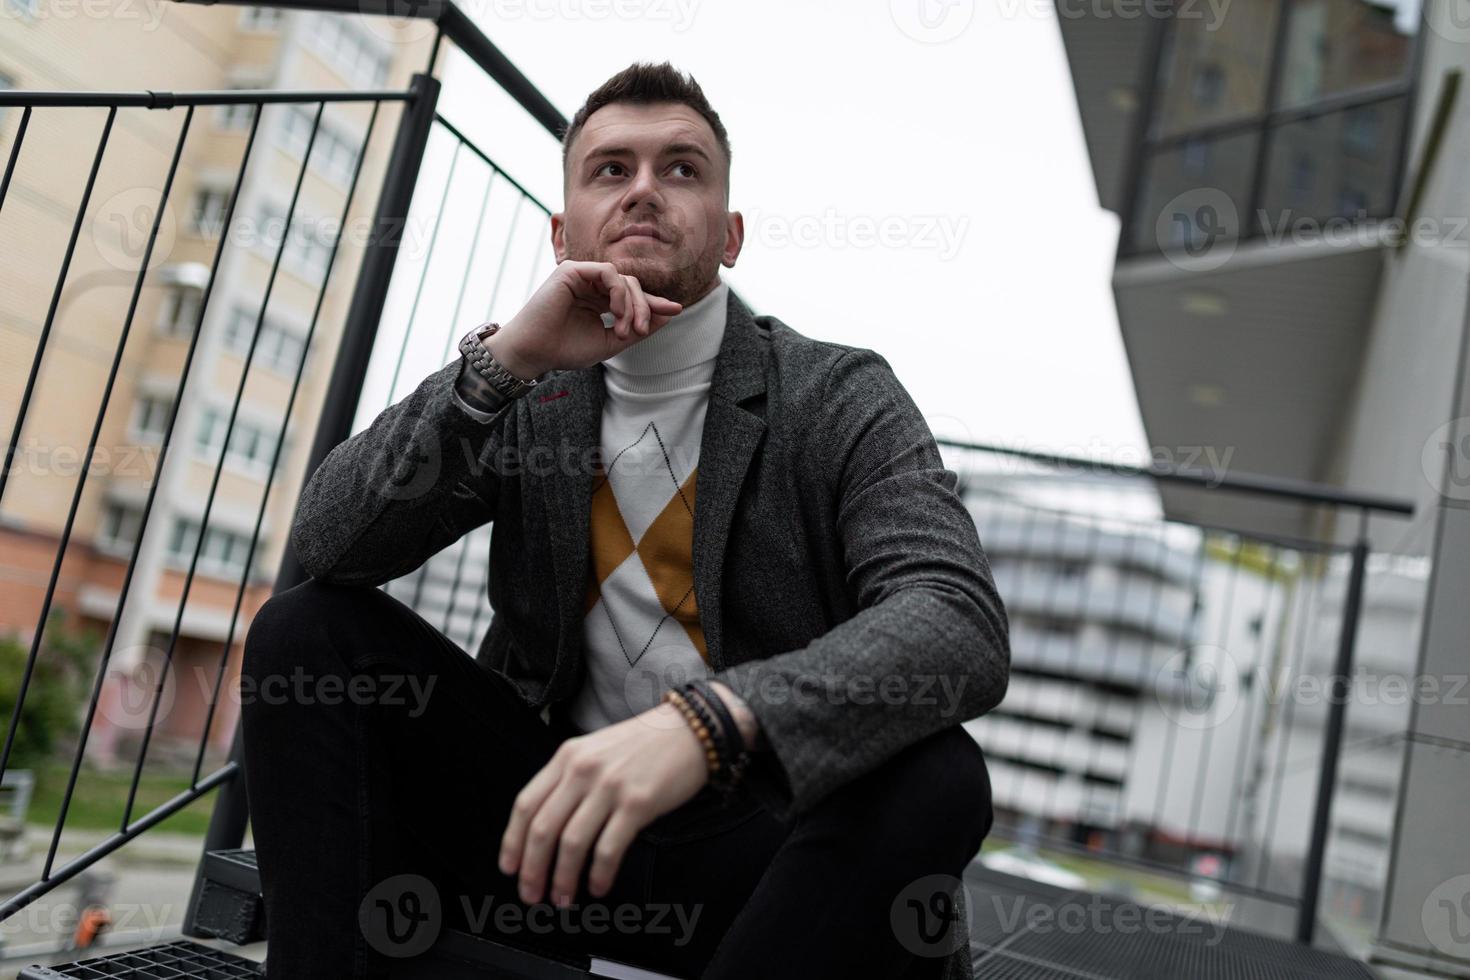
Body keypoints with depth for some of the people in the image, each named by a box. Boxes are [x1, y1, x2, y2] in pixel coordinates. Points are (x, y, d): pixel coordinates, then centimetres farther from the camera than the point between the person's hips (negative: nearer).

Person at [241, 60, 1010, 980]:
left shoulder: (841, 396, -5)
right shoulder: (527, 397, 7)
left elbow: (963, 627, -22)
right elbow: (329, 541, -5)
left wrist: (707, 721, -39)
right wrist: (500, 360, -18)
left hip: (754, 837, -2)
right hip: (556, 807, 3)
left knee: (933, 776, -33)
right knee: (307, 627, -10)